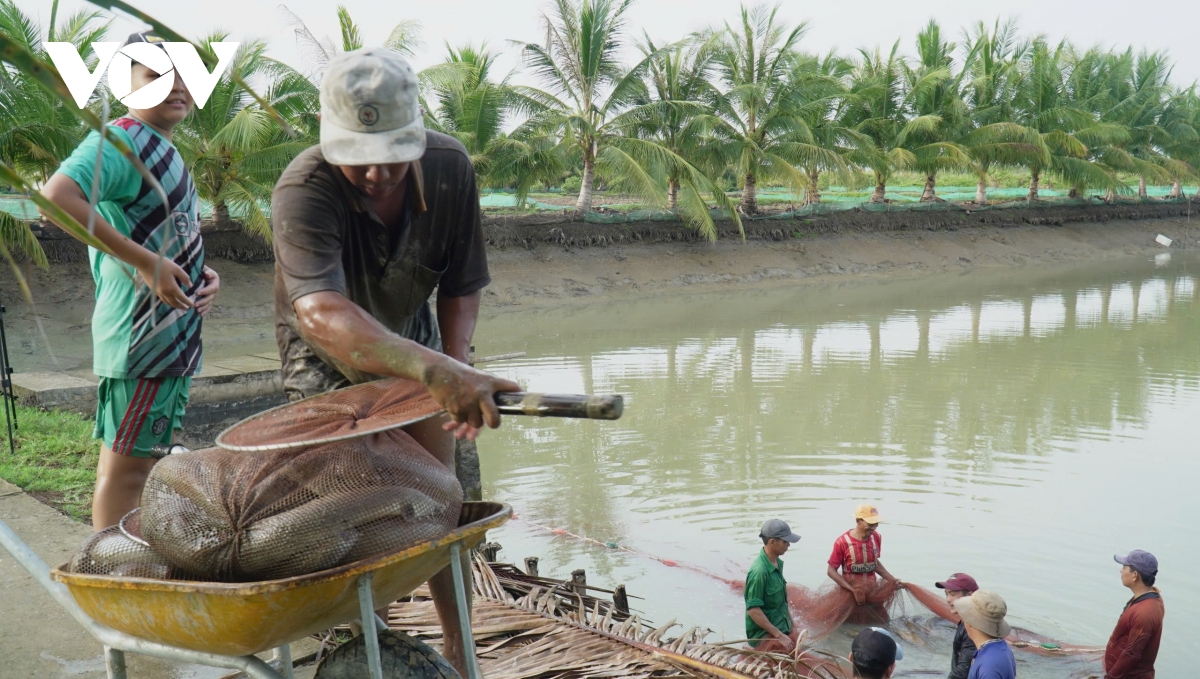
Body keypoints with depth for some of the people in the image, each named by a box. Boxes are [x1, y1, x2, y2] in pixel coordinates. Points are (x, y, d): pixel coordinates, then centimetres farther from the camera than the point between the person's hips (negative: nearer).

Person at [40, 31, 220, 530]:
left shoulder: (164, 151, 16)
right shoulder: (123, 139, -13)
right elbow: (56, 197, -30)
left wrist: (201, 275, 7)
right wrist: (145, 262, -27)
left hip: (171, 336, 10)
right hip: (142, 336, -10)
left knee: (138, 459, 18)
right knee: (126, 463, -3)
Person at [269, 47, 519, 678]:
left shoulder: (450, 168, -25)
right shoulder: (303, 192, -39)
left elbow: (462, 285, -12)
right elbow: (320, 313, -57)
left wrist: (456, 375, -29)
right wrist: (438, 372, -71)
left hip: (411, 340, 3)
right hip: (327, 360, -3)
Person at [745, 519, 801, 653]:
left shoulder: (777, 563, 4)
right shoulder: (759, 571, -23)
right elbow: (753, 610, -23)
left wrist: (792, 627, 16)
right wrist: (779, 636, -20)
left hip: (783, 629, 9)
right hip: (765, 635, -9)